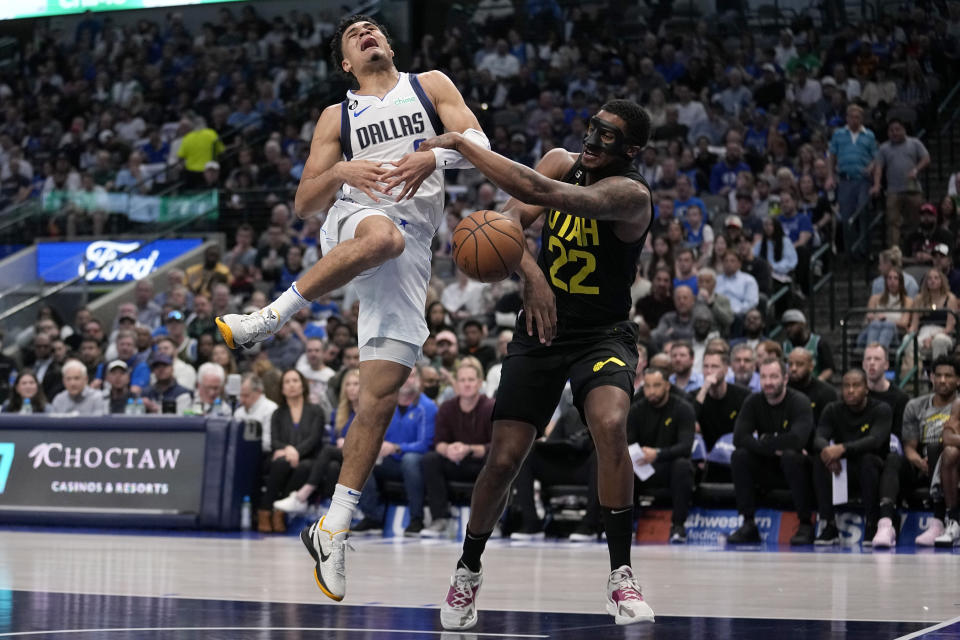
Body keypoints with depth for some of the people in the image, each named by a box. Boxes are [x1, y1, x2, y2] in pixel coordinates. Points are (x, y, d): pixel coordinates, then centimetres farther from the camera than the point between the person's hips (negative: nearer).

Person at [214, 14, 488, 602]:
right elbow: (304, 203, 14)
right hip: (354, 218, -1)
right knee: (382, 234, -42)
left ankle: (333, 531, -6)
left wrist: (433, 157, -17)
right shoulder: (337, 117, 21)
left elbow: (478, 143, 4)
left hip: (414, 244, 1)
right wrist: (341, 171, -7)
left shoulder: (430, 85, 20)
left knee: (382, 390, -9)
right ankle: (271, 318, -37)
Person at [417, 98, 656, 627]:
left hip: (603, 335, -4)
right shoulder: (561, 162, -1)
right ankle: (468, 569, 24)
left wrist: (461, 144, -31)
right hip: (541, 330, 4)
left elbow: (539, 193, -35)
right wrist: (531, 273, -31)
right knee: (504, 459, 0)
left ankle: (621, 575, -23)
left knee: (610, 425, -32)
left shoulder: (631, 195, -22)